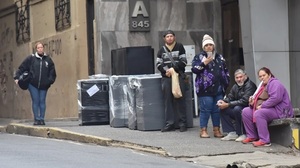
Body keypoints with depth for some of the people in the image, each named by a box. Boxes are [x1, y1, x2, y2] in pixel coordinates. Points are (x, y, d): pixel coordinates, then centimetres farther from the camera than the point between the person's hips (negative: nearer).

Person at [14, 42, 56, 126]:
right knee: (35, 101, 0)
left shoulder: (48, 60, 4)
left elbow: (52, 72, 7)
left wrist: (50, 81, -5)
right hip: (33, 84, -1)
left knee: (42, 101, 3)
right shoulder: (31, 58, 0)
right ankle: (36, 119, 5)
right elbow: (22, 68, -1)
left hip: (44, 85, 1)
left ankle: (42, 119, 9)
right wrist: (17, 77, -9)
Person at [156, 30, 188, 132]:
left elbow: (183, 62, -2)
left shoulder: (180, 47, 5)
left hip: (178, 76, -3)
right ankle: (169, 124, 6)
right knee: (168, 100, 3)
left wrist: (173, 68, -12)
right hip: (166, 77, 3)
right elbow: (158, 64, 9)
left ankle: (182, 123, 1)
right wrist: (166, 70, -9)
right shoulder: (162, 50, 14)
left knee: (179, 99, -3)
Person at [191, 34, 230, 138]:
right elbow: (194, 69, -8)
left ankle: (216, 130, 14)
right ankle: (203, 130, 4)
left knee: (217, 110, 6)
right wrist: (204, 63, -18)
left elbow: (226, 71, 24)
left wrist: (226, 82, 15)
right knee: (205, 110, -5)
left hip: (219, 89, 5)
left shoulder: (220, 58, 18)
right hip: (205, 89, -5)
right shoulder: (199, 57, 3)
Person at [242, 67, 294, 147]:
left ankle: (264, 140, -34)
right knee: (246, 112, 4)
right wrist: (253, 102, -1)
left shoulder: (274, 83, -11)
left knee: (258, 113, -35)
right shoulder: (263, 86, 19)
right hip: (265, 109, 10)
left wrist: (262, 106, -23)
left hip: (279, 110, -10)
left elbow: (276, 98, -28)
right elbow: (260, 100, 22)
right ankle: (252, 136, 5)